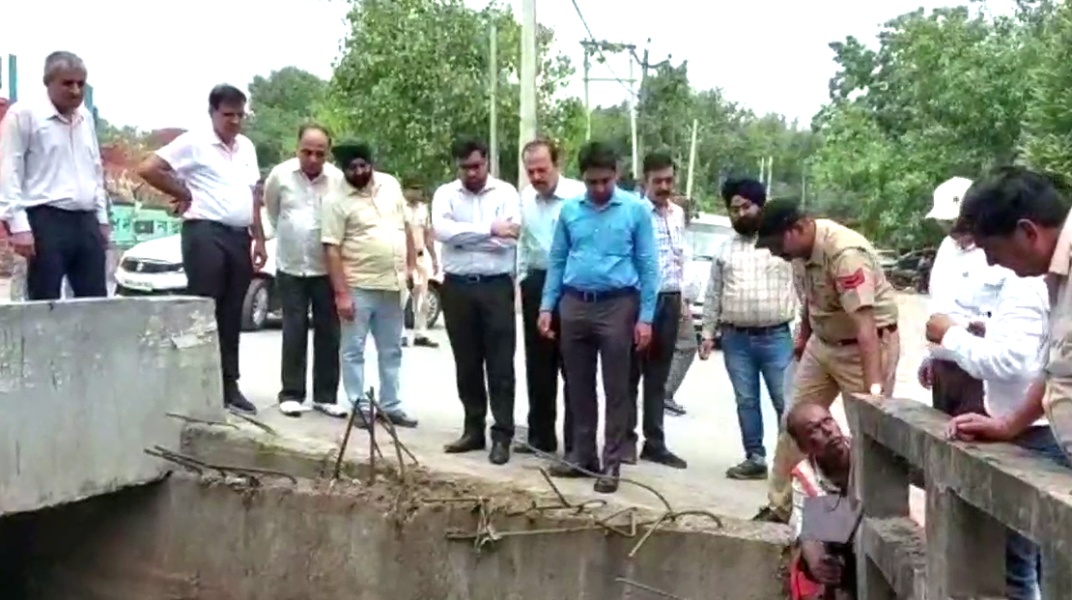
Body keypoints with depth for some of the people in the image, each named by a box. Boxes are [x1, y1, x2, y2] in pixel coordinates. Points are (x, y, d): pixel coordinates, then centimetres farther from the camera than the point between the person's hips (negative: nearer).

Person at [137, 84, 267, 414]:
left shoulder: (247, 147, 16)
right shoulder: (193, 142, -5)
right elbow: (148, 169, -10)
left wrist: (259, 239, 13)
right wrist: (184, 194, -4)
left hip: (239, 236, 6)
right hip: (205, 233, -6)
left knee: (231, 315, 9)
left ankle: (229, 385, 15)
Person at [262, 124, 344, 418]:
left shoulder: (338, 178, -10)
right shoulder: (280, 174, -6)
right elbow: (271, 209, 12)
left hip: (327, 268, 0)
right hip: (291, 267, 0)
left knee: (328, 333, 5)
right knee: (294, 332, 3)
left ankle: (326, 395, 14)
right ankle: (291, 393, 11)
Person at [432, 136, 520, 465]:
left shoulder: (506, 192, 1)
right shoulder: (445, 193, 5)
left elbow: (510, 237, -13)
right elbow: (441, 230, -14)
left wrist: (464, 236, -9)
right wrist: (489, 230, -17)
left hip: (496, 287, -2)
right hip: (457, 288, 3)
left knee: (500, 365, 0)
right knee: (466, 364, 10)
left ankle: (502, 435, 6)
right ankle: (473, 429, 21)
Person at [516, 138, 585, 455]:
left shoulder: (579, 194, -13)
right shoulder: (525, 197, 8)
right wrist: (522, 279, 17)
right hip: (536, 285, 6)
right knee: (538, 368, 13)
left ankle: (576, 443, 9)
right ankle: (540, 437, 25)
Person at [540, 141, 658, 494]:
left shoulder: (636, 210, -3)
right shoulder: (569, 210, 6)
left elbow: (648, 265, -2)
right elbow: (557, 261, 12)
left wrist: (645, 317, -7)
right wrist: (547, 306, 6)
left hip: (617, 305, -3)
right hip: (574, 305, 4)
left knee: (616, 389, 2)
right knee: (578, 386, 11)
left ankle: (612, 463, 10)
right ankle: (582, 454, 24)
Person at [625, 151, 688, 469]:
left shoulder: (678, 214, 13)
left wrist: (681, 296, 17)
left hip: (670, 300, 6)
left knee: (658, 377, 11)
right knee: (632, 373, 3)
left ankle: (654, 442, 18)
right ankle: (627, 438, 12)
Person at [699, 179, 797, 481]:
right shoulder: (724, 251, 12)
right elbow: (713, 296, 15)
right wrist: (708, 333, 10)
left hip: (776, 337, -3)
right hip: (736, 339, 4)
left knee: (785, 402, -2)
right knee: (746, 402, 8)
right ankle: (755, 458, 17)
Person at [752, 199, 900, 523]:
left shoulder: (845, 253, -31)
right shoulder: (804, 245, -6)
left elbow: (865, 325, -38)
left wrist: (874, 389, -43)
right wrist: (804, 336, 23)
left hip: (867, 345, -8)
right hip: (823, 342, 8)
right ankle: (780, 507, 19)